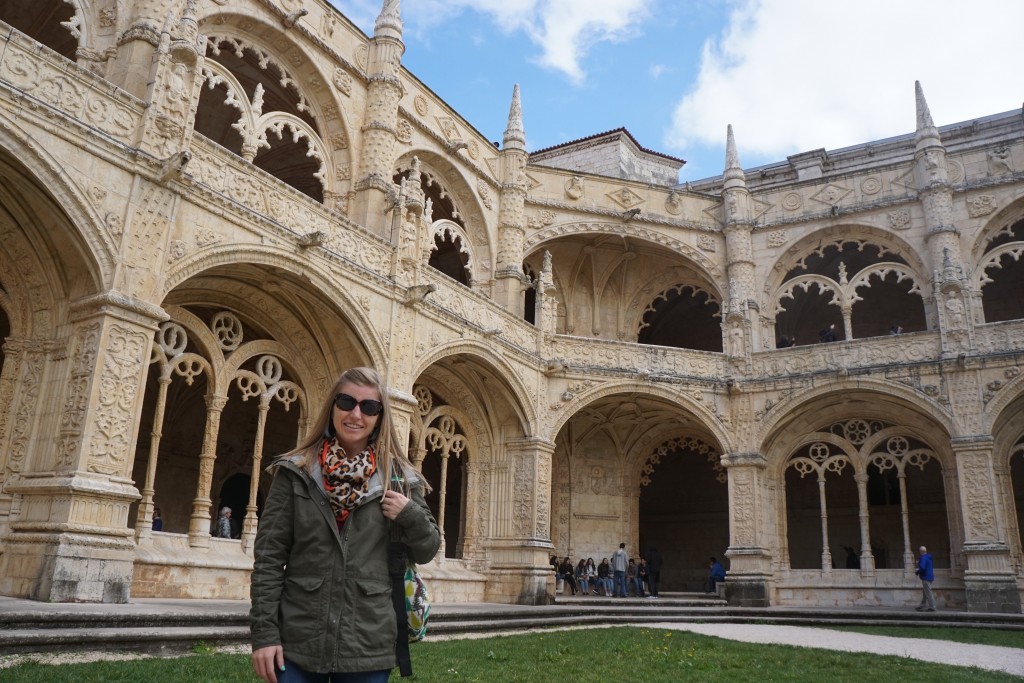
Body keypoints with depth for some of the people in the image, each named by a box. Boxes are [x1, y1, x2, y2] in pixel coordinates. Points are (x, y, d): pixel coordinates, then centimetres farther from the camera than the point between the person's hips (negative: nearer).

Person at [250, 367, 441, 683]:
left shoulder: (398, 479, 2)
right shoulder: (295, 472, 0)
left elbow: (427, 551, 9)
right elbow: (268, 555, -1)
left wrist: (410, 514, -11)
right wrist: (264, 632, -7)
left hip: (369, 645, 1)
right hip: (297, 640, -1)